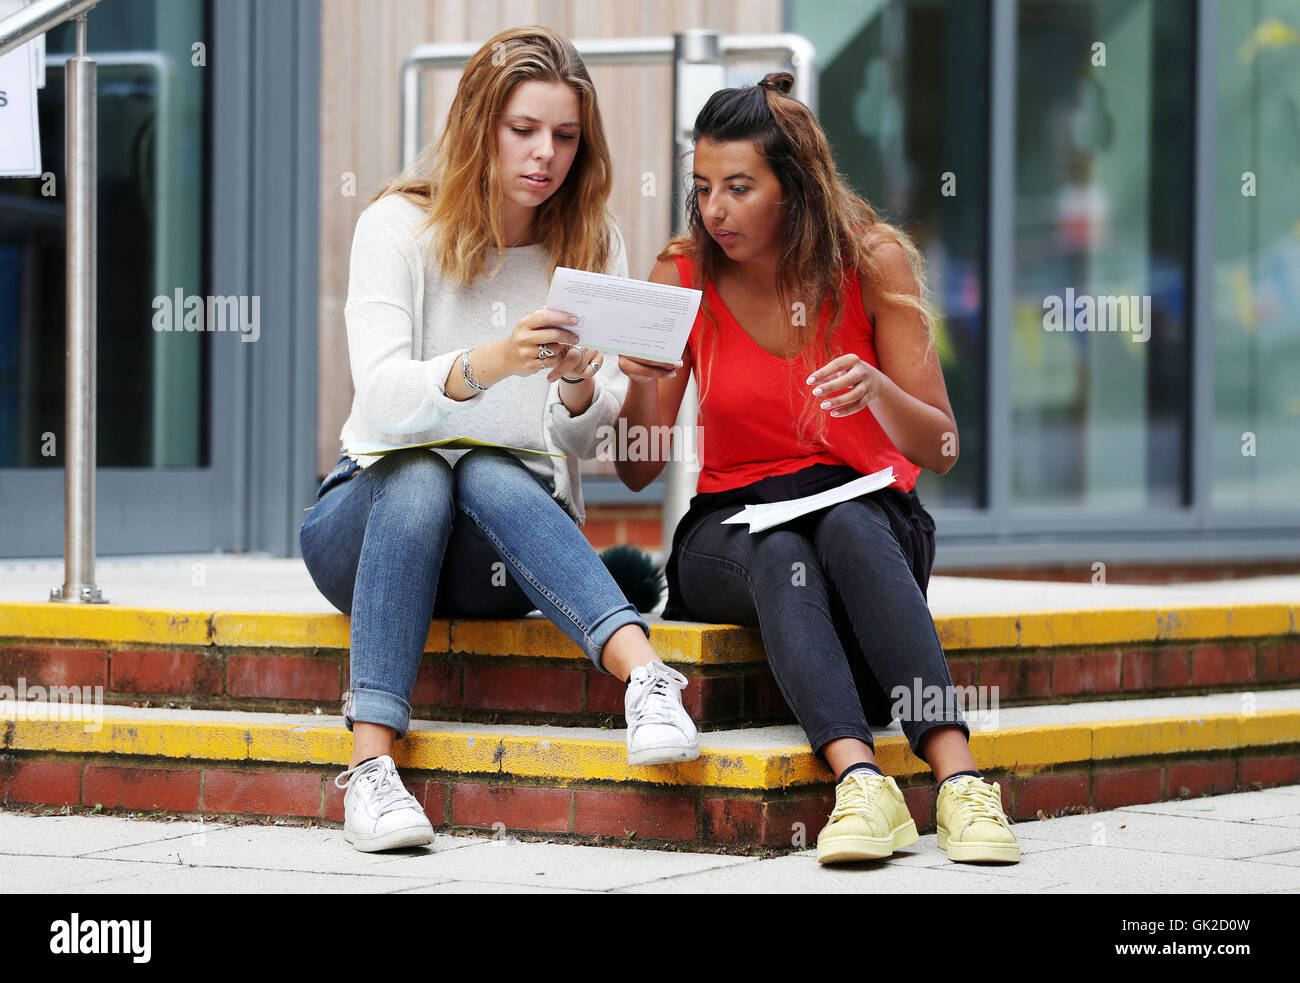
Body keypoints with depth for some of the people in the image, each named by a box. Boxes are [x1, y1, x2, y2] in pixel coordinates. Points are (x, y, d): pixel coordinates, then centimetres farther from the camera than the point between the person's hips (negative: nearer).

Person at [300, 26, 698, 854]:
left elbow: (586, 439, -3)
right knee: (419, 474, -35)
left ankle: (645, 675, -53)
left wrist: (579, 390, -27)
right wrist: (484, 366, -39)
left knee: (491, 477, -33)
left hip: (519, 530, 1)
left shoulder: (591, 246, 4)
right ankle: (371, 761, -44)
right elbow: (382, 397, -20)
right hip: (367, 521, -1)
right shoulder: (401, 226, -5)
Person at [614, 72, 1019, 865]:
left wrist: (878, 392, -27)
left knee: (847, 529, -37)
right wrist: (644, 384, -21)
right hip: (733, 525, 1)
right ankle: (860, 782, -56)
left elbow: (939, 450, -6)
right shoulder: (684, 277, -2)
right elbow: (639, 473, 0)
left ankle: (960, 778, -51)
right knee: (782, 559, -35)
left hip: (866, 513, -1)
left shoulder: (872, 259, -6)